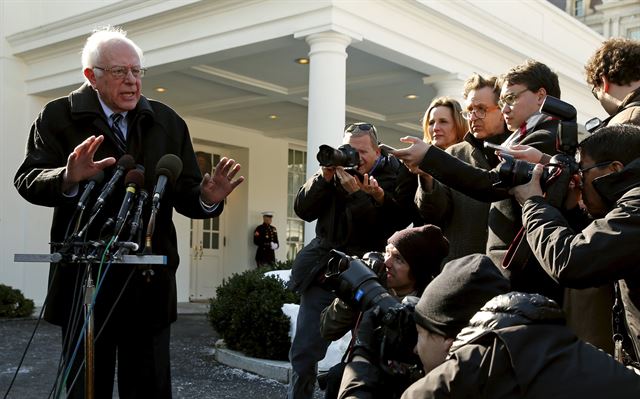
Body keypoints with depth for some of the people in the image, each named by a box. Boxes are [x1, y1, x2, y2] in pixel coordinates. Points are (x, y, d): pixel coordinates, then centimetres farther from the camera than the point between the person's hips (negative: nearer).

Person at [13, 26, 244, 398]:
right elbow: (28, 181, -9)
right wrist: (68, 179, -31)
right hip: (85, 280, -1)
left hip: (150, 283, 2)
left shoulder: (169, 123, 7)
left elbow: (185, 195, 2)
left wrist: (207, 198, -21)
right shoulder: (59, 116, 1)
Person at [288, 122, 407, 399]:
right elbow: (303, 210, 2)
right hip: (323, 269, 3)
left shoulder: (391, 177, -4)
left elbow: (384, 229, -15)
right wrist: (324, 176, -10)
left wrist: (356, 192, -22)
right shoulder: (335, 169, 8)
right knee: (304, 353, 5)